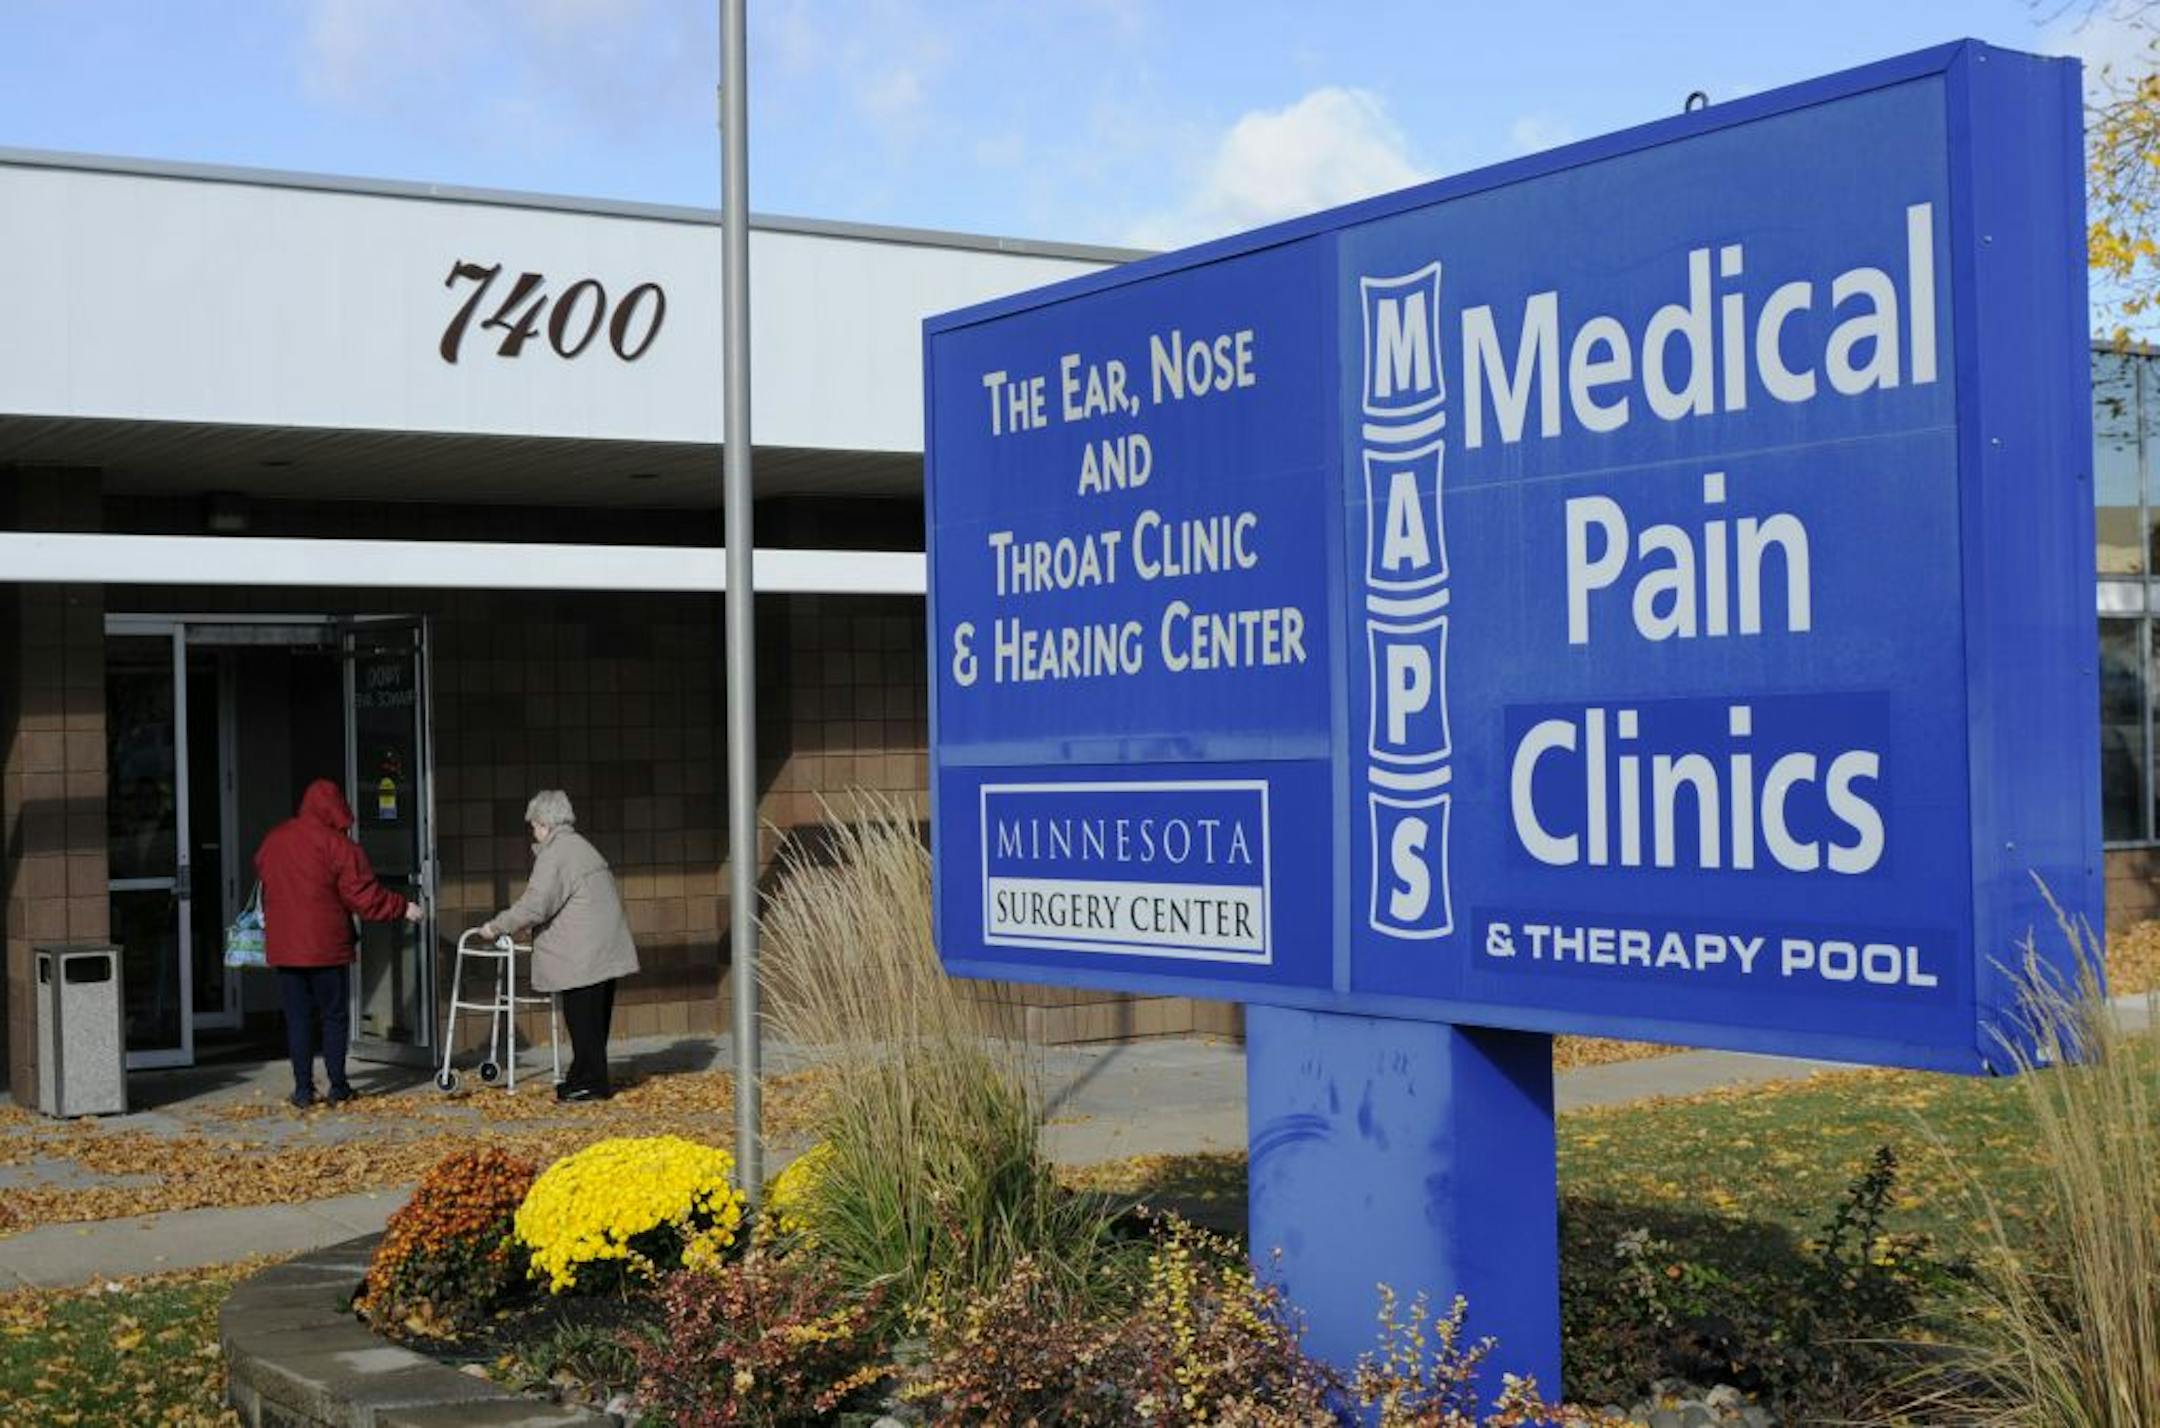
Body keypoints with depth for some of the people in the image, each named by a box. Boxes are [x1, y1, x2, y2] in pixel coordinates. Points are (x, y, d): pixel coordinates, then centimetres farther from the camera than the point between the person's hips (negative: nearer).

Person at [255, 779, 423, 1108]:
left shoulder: (272, 840, 8)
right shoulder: (336, 844, -10)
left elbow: (266, 886, 20)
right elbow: (364, 896, -11)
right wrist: (404, 908, 0)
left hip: (282, 946, 4)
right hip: (325, 946, -4)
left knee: (297, 1017, 8)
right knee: (334, 1015, 6)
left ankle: (303, 1088, 6)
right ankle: (338, 1087, 8)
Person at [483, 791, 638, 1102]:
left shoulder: (554, 855, -12)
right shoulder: (581, 847, 19)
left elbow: (534, 906, -17)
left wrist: (497, 927, -5)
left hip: (582, 957, -9)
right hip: (605, 952, 9)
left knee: (583, 1021, -3)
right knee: (593, 1020, 13)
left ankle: (590, 1082, 1)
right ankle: (585, 1079, 20)